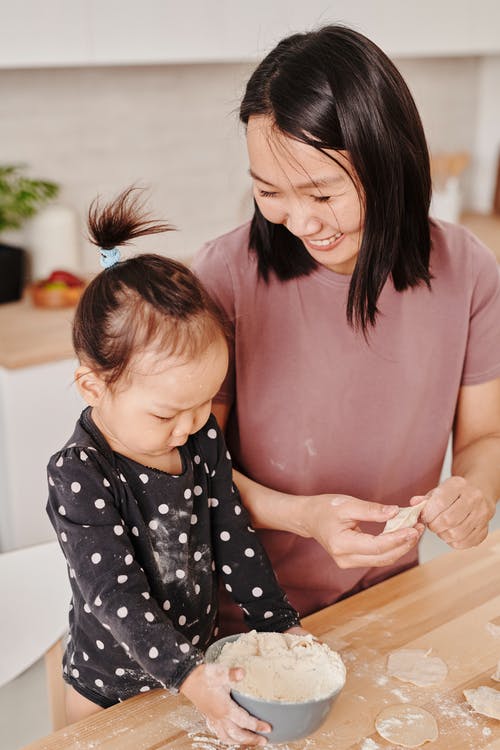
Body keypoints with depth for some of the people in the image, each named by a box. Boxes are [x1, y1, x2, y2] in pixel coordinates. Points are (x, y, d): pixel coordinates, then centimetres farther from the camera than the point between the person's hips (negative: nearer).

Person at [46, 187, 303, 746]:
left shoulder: (203, 438, -8)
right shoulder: (78, 476, -26)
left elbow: (234, 538, 0)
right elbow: (115, 594, -30)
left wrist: (279, 623, -2)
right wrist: (188, 676, -36)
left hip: (199, 654, 5)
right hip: (112, 689, -4)